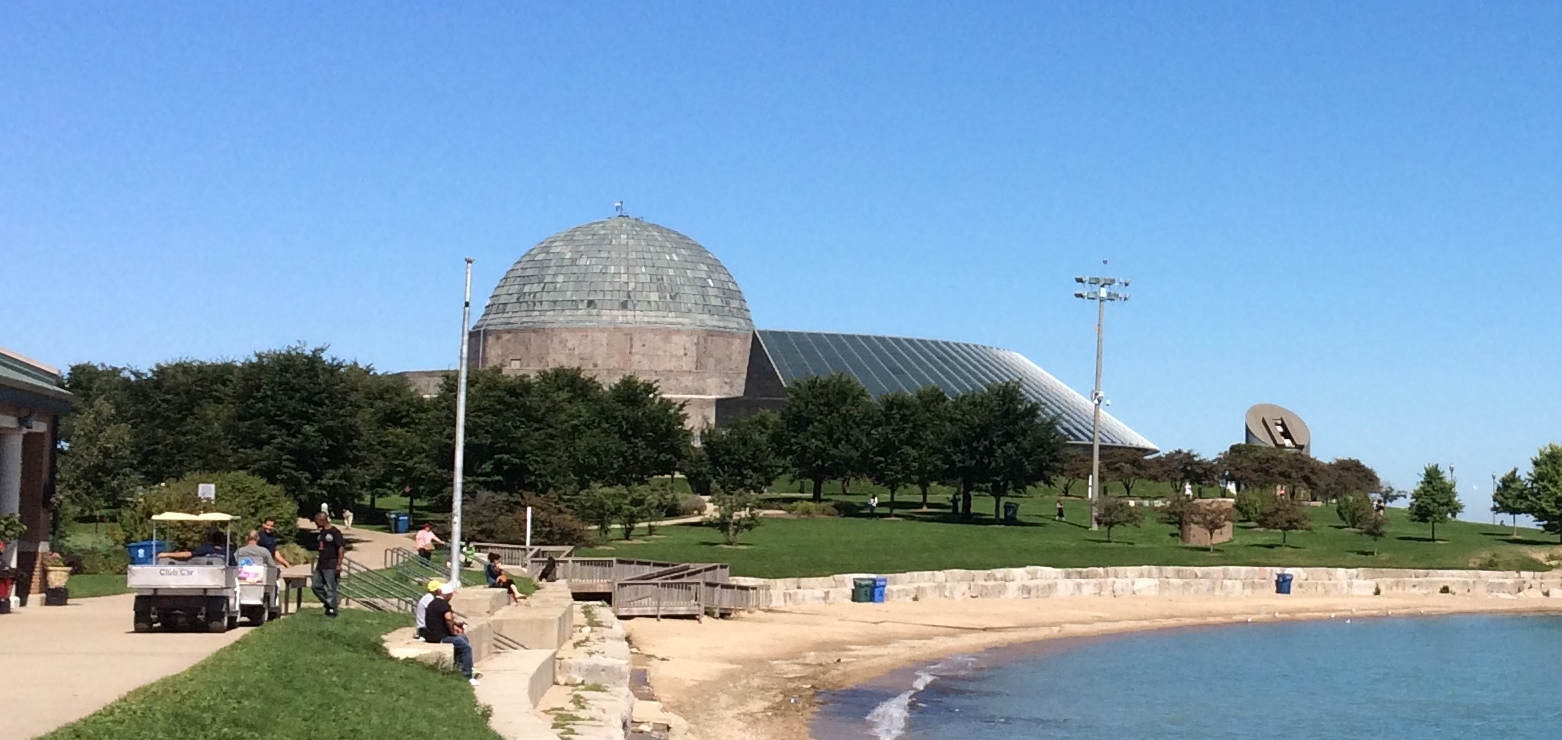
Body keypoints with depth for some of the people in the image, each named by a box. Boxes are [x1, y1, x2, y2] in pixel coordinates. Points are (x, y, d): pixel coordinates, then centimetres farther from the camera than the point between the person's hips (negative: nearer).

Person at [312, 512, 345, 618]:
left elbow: (341, 548, -15)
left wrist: (339, 564, -18)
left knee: (331, 588, -3)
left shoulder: (335, 532, -12)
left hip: (331, 565, -9)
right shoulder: (321, 533, 13)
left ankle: (332, 610, 5)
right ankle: (328, 604, 23)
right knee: (317, 586, 10)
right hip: (321, 564, 9)